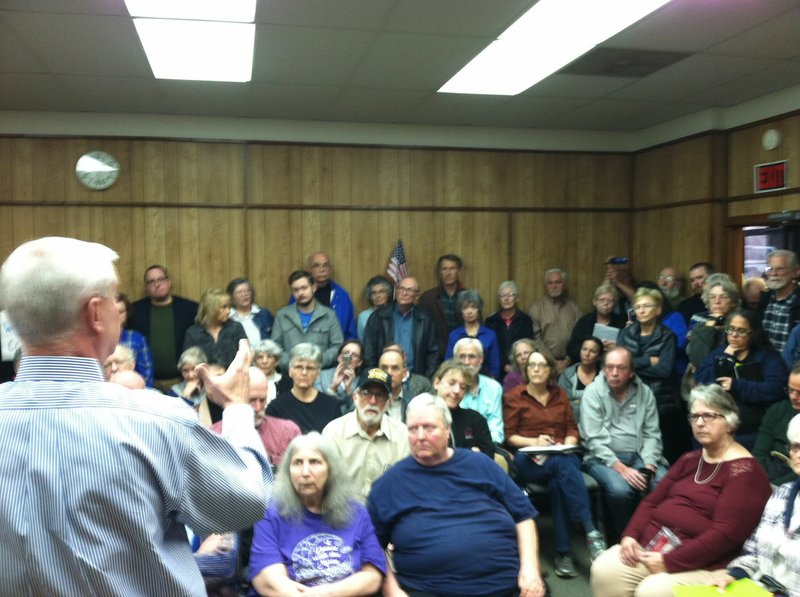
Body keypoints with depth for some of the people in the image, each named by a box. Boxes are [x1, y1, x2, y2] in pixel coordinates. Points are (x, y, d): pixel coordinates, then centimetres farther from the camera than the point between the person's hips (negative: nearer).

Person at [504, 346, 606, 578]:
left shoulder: (560, 395, 19)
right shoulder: (514, 396, 7)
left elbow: (572, 429, 14)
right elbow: (509, 436, 2)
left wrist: (567, 445, -8)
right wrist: (534, 441, -15)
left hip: (562, 457, 3)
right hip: (529, 459, -3)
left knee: (559, 482, -35)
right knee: (564, 465, -37)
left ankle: (564, 552, -31)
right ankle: (591, 532, -42)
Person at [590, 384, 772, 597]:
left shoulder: (744, 472, -9)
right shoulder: (690, 460, 16)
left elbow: (724, 534, -19)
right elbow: (652, 501, 15)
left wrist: (670, 562, -20)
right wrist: (630, 535, -2)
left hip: (703, 564, -7)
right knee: (603, 570, -13)